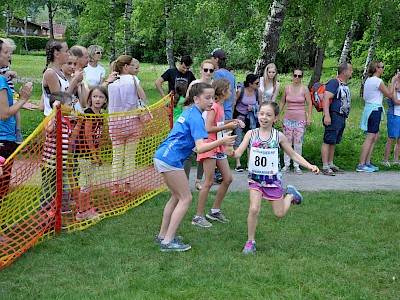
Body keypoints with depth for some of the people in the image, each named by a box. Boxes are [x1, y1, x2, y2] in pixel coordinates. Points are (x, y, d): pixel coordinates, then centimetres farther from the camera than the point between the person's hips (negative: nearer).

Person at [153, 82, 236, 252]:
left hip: (161, 157, 10)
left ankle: (163, 235, 26)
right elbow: (200, 148, -23)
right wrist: (221, 141, -32)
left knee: (177, 196, 20)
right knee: (186, 199, -2)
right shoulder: (196, 117, -13)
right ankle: (167, 242, -4)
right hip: (170, 160, -10)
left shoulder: (189, 112, 15)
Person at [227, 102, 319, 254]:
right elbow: (239, 152, -13)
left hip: (273, 179, 0)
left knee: (279, 213, 9)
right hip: (255, 178, 0)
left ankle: (290, 194, 40)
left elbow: (293, 154, 2)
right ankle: (250, 241, 3)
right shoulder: (251, 134, -6)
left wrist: (309, 165, -10)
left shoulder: (279, 136, -7)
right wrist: (232, 152, -37)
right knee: (254, 209, -16)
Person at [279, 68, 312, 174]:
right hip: (288, 118, 2)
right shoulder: (287, 88, 4)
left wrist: (309, 118, -6)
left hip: (300, 119, -2)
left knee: (298, 143, -1)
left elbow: (309, 104, 1)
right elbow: (282, 102, 13)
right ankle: (286, 164, 12)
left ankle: (296, 165, 8)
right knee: (287, 142, 3)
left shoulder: (304, 89, -2)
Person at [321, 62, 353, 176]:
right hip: (334, 117, -9)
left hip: (342, 118, 9)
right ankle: (325, 167, -8)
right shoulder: (334, 83, -12)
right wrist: (326, 115, -28)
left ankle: (331, 165, 20)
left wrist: (345, 117, 23)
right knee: (328, 142, -8)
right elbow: (326, 99, -20)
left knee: (334, 143, 14)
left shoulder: (345, 84, 18)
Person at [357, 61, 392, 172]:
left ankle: (367, 162, 15)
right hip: (375, 109, -10)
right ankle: (361, 165, -10)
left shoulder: (368, 80, 13)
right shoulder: (378, 81, -14)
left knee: (375, 137, 14)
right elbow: (389, 95, -8)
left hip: (368, 108, 10)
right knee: (370, 138, -9)